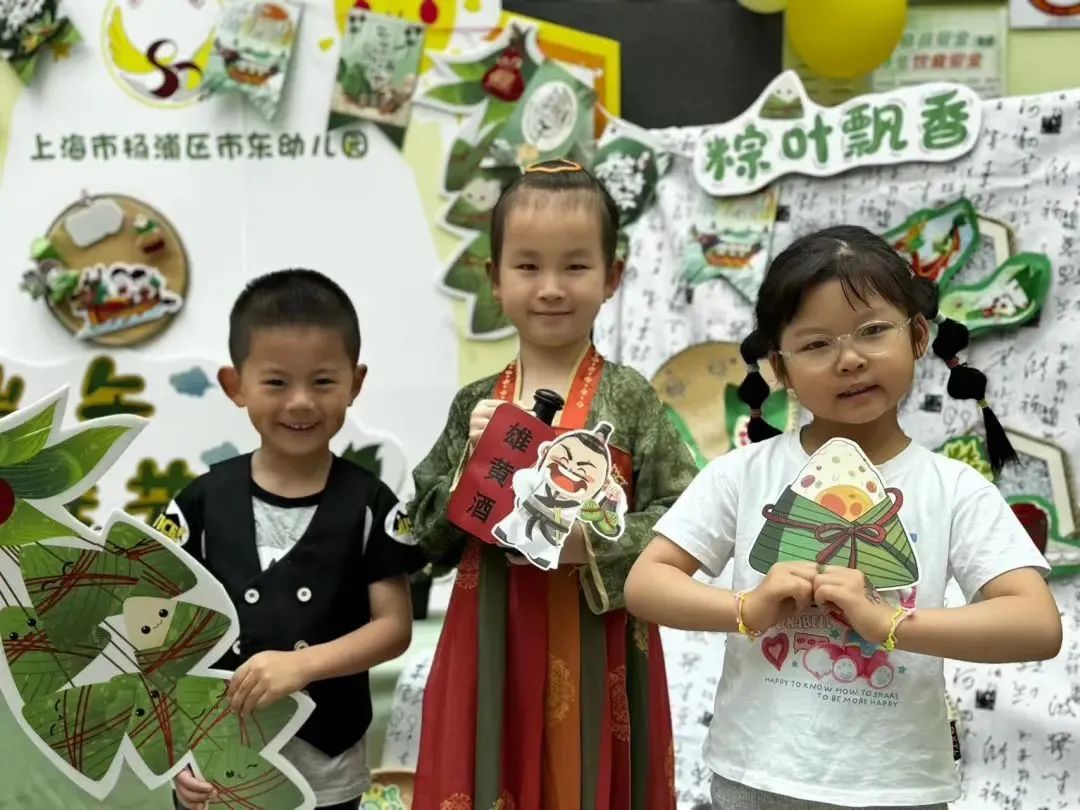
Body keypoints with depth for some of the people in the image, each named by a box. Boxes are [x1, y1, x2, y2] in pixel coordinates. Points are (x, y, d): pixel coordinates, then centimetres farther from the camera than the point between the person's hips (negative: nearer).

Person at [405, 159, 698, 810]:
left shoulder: (630, 400, -4)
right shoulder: (477, 406, 4)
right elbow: (429, 534, 5)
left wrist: (595, 541, -19)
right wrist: (473, 463, -10)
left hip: (597, 657, -2)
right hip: (491, 652, 2)